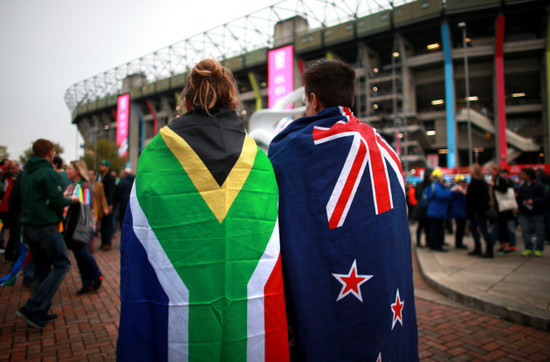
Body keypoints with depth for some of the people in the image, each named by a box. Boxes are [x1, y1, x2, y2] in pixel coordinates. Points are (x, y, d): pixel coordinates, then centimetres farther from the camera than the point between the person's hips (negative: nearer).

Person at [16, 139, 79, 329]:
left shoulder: (25, 173, 12)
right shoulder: (48, 172, -13)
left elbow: (21, 198, 19)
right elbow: (56, 201, -17)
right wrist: (71, 200, 3)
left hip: (29, 226, 9)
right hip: (46, 227, -8)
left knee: (41, 270, 14)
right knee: (61, 265, 1)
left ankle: (39, 313, 19)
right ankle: (32, 309, -4)